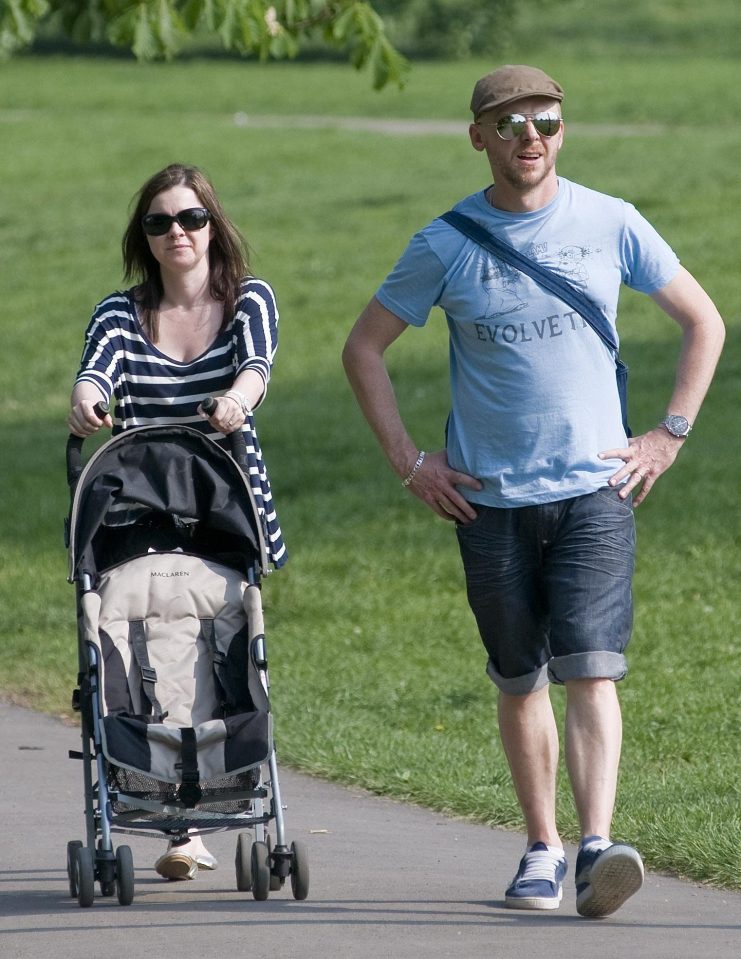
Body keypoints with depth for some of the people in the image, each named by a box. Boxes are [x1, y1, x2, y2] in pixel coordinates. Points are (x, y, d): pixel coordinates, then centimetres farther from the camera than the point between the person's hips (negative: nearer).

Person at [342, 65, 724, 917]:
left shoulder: (610, 224, 1)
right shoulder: (444, 246, 1)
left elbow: (703, 322, 11)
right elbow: (363, 349, 9)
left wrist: (668, 437, 4)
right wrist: (407, 461, 2)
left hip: (595, 492, -1)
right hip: (490, 498, 1)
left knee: (588, 671, -14)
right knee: (520, 682, 8)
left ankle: (596, 848, -23)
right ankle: (541, 847, 20)